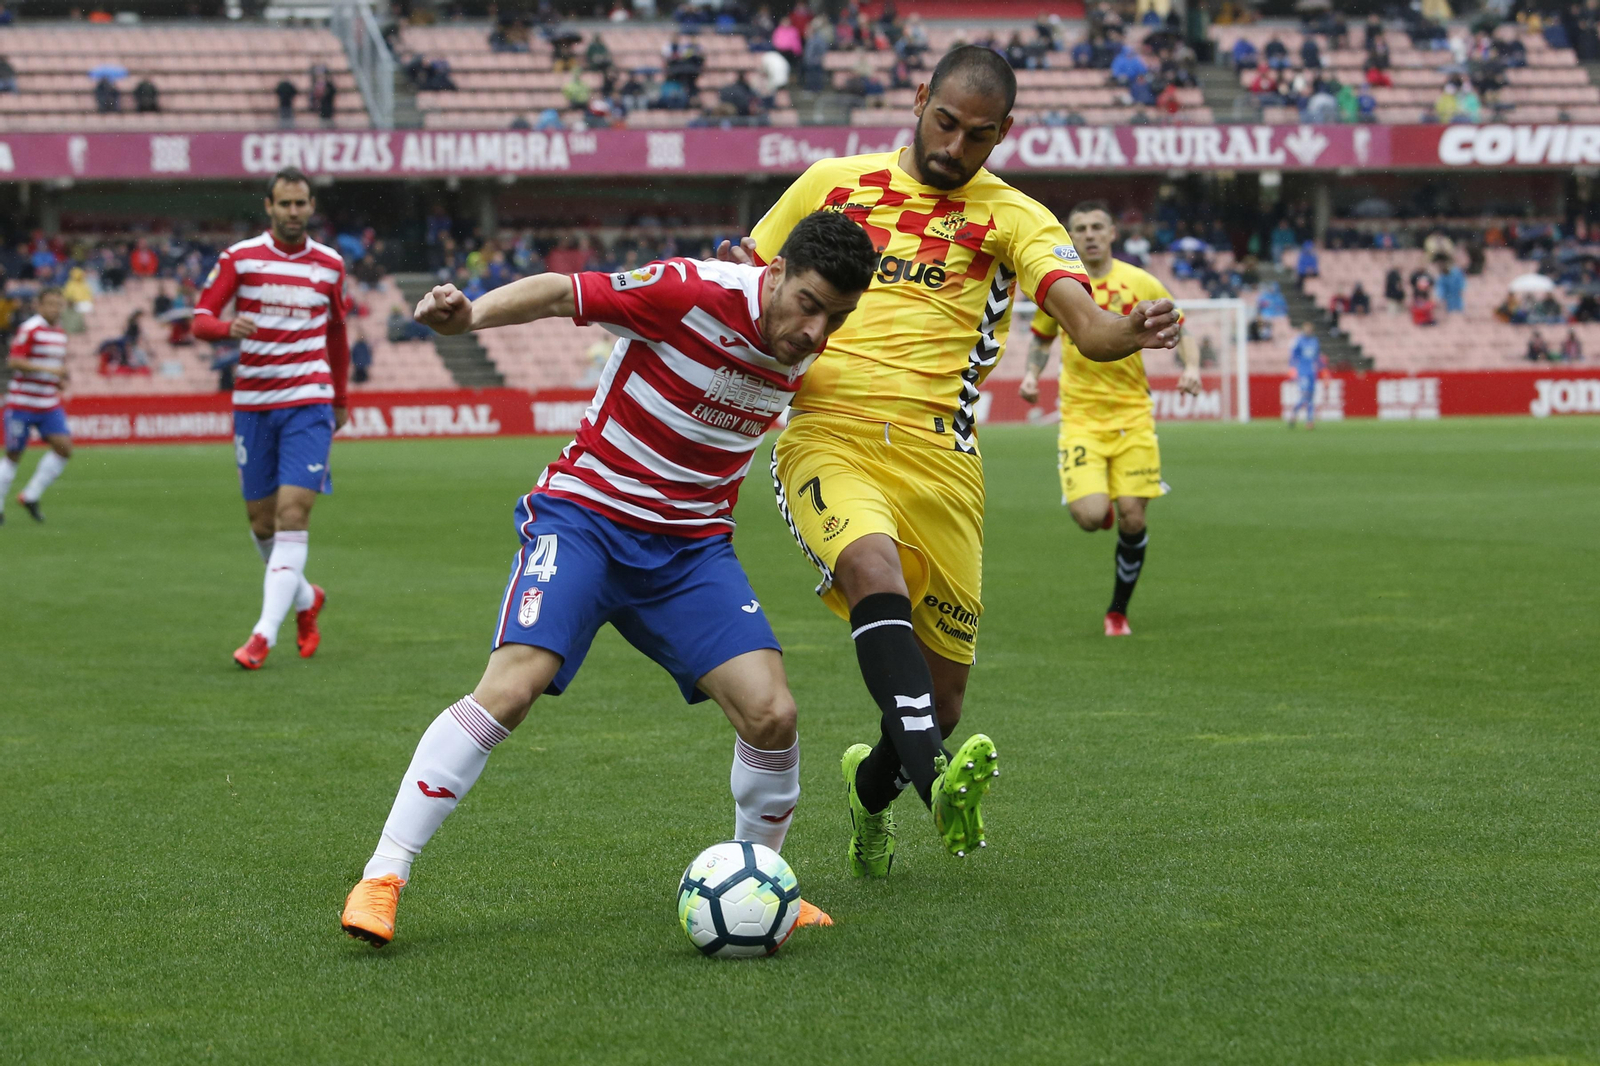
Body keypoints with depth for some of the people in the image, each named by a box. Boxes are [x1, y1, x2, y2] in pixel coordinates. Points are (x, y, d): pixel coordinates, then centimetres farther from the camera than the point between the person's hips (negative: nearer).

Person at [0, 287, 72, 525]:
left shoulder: (61, 333, 11)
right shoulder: (29, 329, -12)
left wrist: (61, 380, 5)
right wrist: (49, 369, -24)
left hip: (49, 405, 6)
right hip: (22, 404, -6)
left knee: (64, 448, -10)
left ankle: (30, 496, 2)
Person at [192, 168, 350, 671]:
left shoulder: (329, 265, 6)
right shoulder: (240, 258, 1)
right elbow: (201, 318, -1)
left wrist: (340, 401, 23)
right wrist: (228, 326, -24)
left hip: (309, 402, -1)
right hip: (253, 403, 1)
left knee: (293, 513, -15)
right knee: (261, 522, 6)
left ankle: (265, 633, -16)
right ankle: (306, 599, 33)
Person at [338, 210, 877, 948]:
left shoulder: (805, 348, -2)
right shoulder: (693, 291, -20)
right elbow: (563, 292, -20)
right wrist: (470, 314, -32)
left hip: (692, 546, 5)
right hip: (585, 517, -5)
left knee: (771, 715, -11)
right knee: (510, 687, -23)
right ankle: (382, 876, -14)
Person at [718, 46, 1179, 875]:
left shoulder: (1011, 218, 10)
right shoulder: (833, 183, 14)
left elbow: (1083, 321, -7)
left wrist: (1129, 332, -30)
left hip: (936, 458, 1)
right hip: (826, 440, -1)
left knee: (941, 695, 6)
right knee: (875, 566, -35)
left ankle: (871, 792, 39)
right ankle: (933, 781, -48)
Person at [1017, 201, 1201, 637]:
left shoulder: (1140, 283, 0)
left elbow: (1179, 332, 8)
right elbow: (1041, 338, 20)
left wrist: (1191, 367, -11)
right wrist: (1032, 373, 1)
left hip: (1132, 414, 0)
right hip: (1080, 416, 0)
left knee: (1131, 519, -4)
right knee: (1090, 516, -19)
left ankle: (1118, 611, 17)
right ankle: (1098, 506, 21)